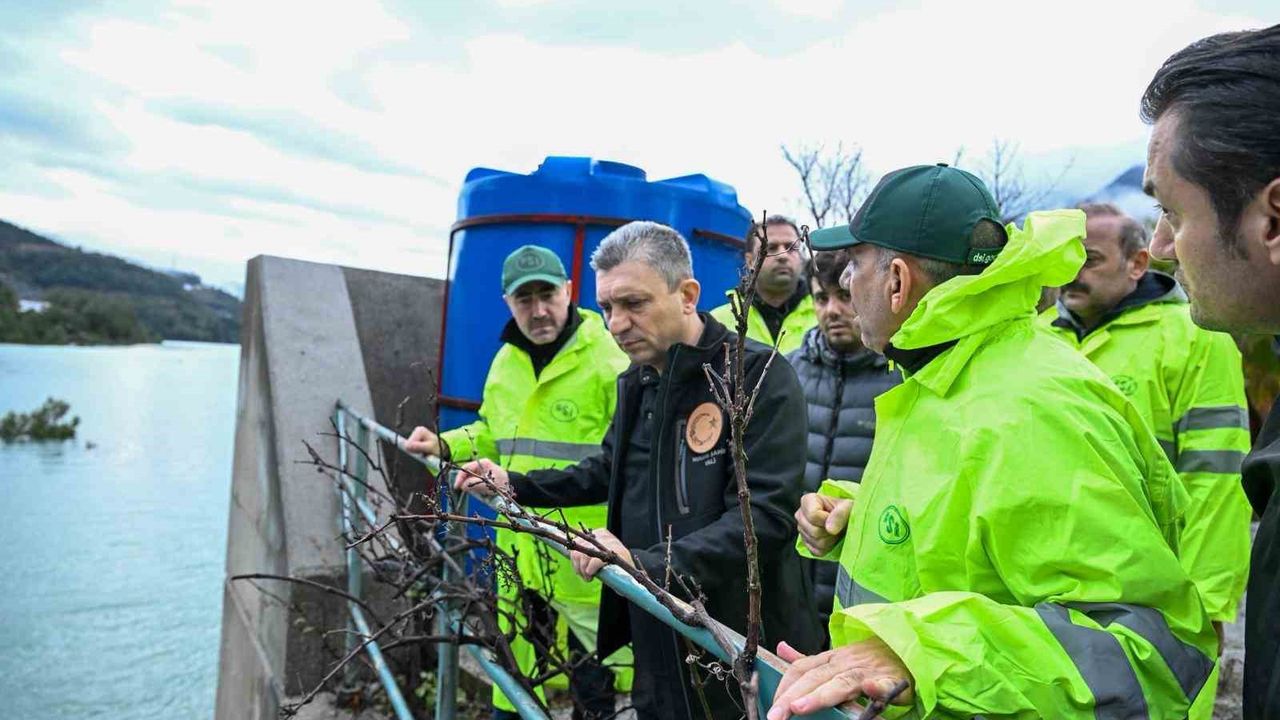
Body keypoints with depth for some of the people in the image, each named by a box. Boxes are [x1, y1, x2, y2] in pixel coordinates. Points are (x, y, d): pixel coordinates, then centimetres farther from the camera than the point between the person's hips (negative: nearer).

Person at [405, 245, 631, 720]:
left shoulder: (609, 359, -14)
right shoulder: (505, 362, 11)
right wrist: (444, 445, 9)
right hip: (520, 548, 7)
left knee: (592, 675, 7)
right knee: (515, 669, 22)